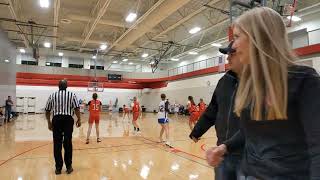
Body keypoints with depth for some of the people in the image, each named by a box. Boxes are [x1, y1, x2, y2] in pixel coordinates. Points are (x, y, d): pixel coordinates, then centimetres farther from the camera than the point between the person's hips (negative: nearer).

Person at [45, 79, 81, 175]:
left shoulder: (52, 95, 10)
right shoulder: (72, 94, 4)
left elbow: (47, 111, 11)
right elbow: (77, 108, -4)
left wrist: (49, 122, 21)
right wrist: (79, 120, 6)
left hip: (56, 119, 2)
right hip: (68, 119, -1)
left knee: (57, 144, 8)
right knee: (68, 143, 6)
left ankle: (58, 167, 15)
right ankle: (68, 167, 15)